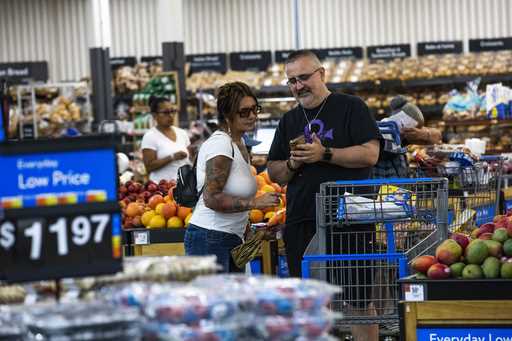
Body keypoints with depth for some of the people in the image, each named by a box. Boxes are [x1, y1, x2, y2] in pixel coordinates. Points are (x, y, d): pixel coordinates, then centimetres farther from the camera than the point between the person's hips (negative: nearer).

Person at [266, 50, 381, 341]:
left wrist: (325, 154, -15)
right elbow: (274, 174, 18)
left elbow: (370, 154, -9)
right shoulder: (289, 121, 18)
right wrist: (292, 164, -3)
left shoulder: (351, 107, 2)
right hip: (301, 222, 5)